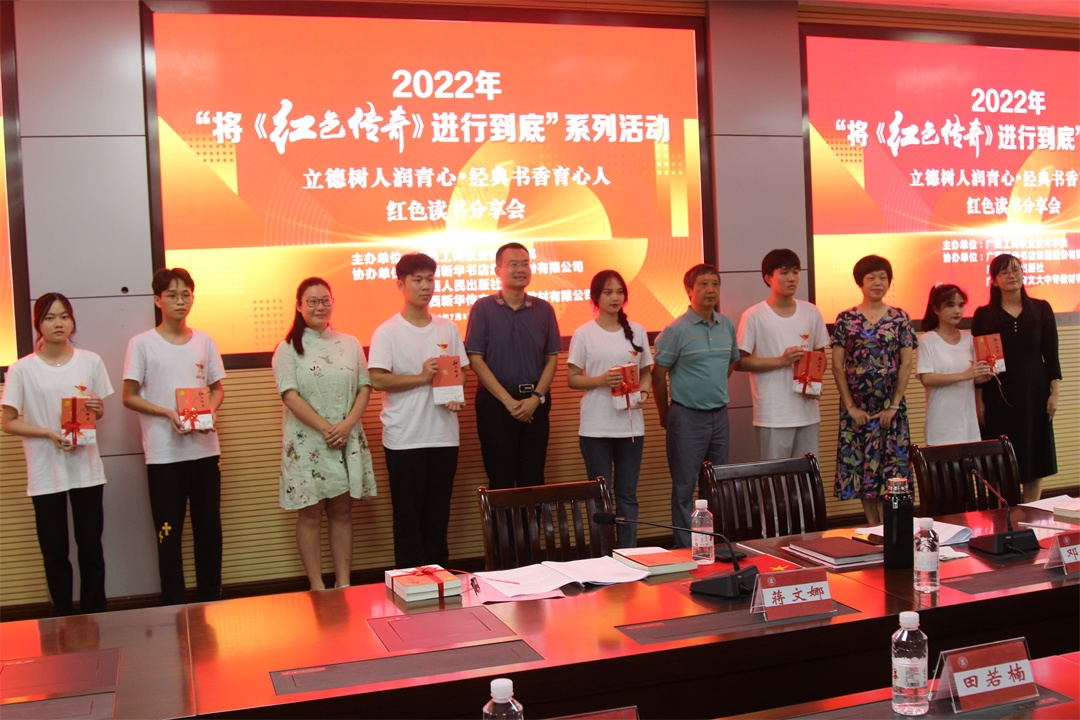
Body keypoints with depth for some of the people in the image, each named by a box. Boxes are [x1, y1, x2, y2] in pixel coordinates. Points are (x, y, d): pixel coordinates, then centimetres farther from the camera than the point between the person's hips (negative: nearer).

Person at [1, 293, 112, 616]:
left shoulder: (90, 362, 3)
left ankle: (95, 617, 18)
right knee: (55, 553, 6)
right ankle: (66, 621, 18)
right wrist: (51, 434, -16)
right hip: (45, 473, -1)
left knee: (91, 547, 7)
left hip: (86, 468, 2)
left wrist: (96, 408, -10)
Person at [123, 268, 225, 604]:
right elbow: (129, 396, -1)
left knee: (209, 528, 9)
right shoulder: (142, 344, -2)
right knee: (169, 533, 1)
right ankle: (174, 605, 10)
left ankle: (212, 601, 20)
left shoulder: (204, 341, 8)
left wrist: (211, 410, -7)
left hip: (205, 449, 3)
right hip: (164, 453, -3)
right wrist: (167, 413, -15)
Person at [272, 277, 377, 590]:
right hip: (307, 441, -3)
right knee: (310, 514, 2)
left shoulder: (350, 344, 10)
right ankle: (317, 587, 8)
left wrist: (347, 424, -10)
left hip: (347, 439, 3)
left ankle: (344, 583, 13)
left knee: (342, 511, 7)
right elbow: (290, 395, -9)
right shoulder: (288, 348, -1)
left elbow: (364, 387, 5)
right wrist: (325, 428, -16)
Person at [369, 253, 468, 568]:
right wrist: (421, 378, -17)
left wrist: (456, 395, -5)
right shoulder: (387, 332, -4)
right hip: (404, 438, -4)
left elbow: (460, 370, 15)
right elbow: (377, 380, -11)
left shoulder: (448, 329, 10)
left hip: (444, 435, 4)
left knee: (438, 515, 11)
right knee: (408, 517, 3)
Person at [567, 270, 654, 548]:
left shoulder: (636, 331, 8)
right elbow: (572, 378, -1)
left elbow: (646, 371, 15)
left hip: (631, 425, 3)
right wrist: (601, 380, -17)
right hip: (596, 428, -3)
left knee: (628, 494, 8)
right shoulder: (584, 334, -1)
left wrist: (643, 392, -6)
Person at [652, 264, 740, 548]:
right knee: (684, 487, 1)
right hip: (687, 417, -6)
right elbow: (658, 375, -8)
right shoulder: (676, 330, -12)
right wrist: (665, 414, -2)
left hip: (719, 415, 6)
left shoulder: (727, 326, 5)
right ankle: (685, 548, 9)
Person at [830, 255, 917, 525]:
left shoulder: (900, 318, 3)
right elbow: (837, 365, 0)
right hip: (856, 408, 1)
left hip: (890, 407, -1)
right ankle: (873, 528, 15)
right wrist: (851, 407, -6)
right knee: (860, 466, 4)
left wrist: (894, 406, -8)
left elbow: (906, 363, -1)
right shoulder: (846, 319, 3)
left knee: (893, 464, -2)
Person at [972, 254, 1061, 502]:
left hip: (1034, 395, 2)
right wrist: (979, 401, -5)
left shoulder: (1041, 309, 4)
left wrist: (1055, 392, -2)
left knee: (1035, 463, 7)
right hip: (998, 397, -2)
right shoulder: (984, 315, 0)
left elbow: (1051, 355, 5)